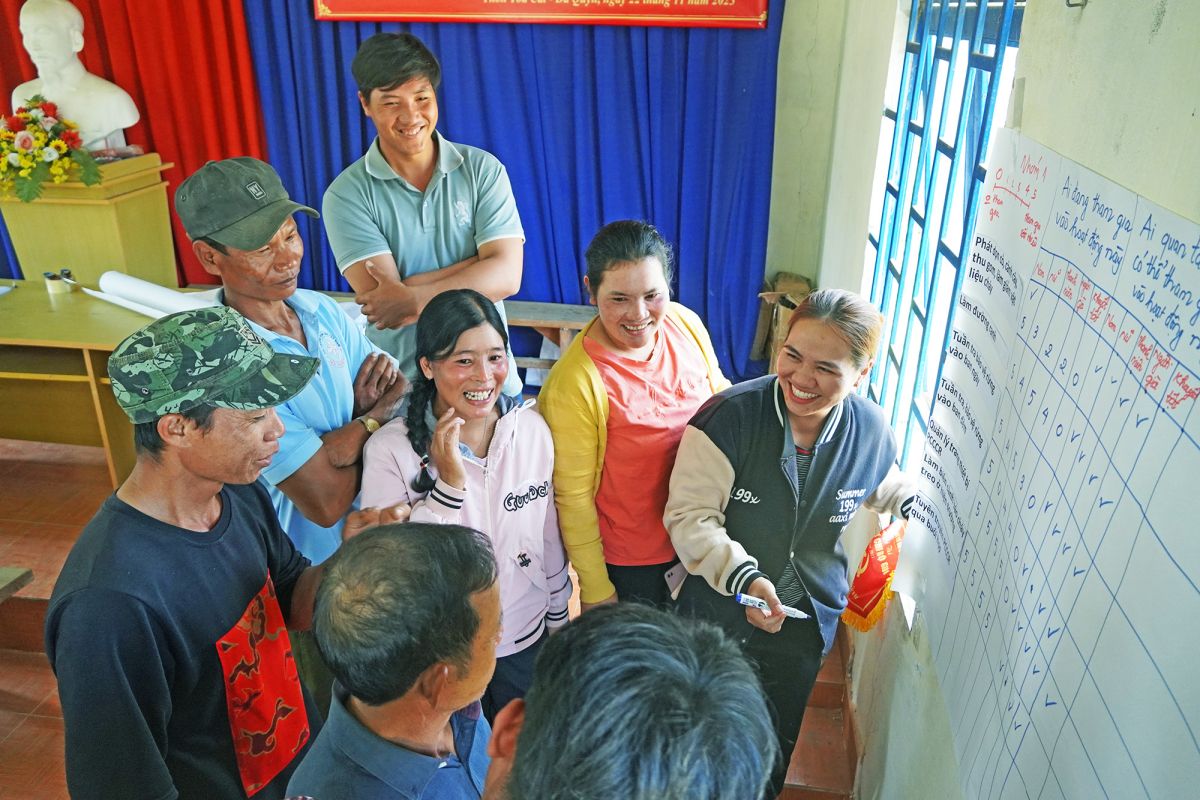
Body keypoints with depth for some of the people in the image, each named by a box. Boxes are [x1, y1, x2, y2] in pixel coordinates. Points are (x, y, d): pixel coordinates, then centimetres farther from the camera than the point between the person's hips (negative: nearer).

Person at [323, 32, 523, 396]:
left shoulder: (483, 169, -4)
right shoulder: (347, 194, -8)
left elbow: (506, 275, -14)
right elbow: (378, 298, -18)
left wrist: (413, 297, -23)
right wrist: (478, 265, -19)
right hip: (398, 384, -1)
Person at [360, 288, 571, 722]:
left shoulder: (532, 426, -9)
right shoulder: (390, 449, -20)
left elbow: (549, 536, 2)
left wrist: (558, 616, 10)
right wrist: (448, 484, -30)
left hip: (526, 642, 3)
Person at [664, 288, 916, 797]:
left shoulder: (872, 431, -13)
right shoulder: (729, 417, -27)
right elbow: (690, 515, -24)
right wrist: (744, 577, -35)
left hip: (806, 627, 3)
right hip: (716, 617, -3)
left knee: (773, 751, 28)